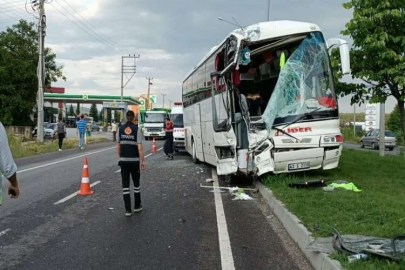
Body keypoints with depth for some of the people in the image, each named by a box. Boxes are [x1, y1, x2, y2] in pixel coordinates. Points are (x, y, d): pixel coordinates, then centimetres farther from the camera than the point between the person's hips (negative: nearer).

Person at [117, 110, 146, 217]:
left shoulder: (120, 129, 2)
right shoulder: (136, 129, -8)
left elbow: (119, 146, 6)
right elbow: (140, 147, -12)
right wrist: (143, 161, -8)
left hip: (123, 161, 2)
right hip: (134, 161, -2)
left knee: (125, 185, 5)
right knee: (136, 184, 15)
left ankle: (128, 210, 3)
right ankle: (137, 206, 25)